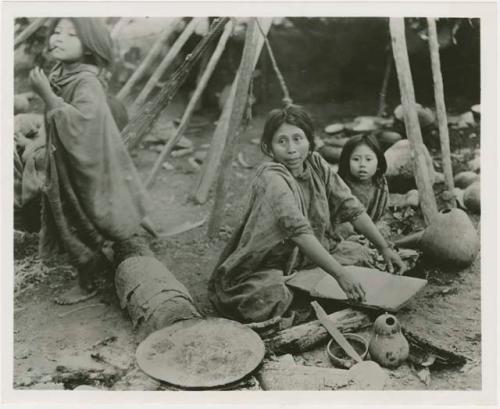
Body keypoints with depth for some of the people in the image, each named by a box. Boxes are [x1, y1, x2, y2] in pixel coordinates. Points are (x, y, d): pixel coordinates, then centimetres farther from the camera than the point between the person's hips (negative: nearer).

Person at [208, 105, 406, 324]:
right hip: (261, 271, -8)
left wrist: (385, 248, -6)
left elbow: (351, 207, 0)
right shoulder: (271, 177, -24)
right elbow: (299, 232, -35)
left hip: (303, 264, 8)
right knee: (269, 304, -35)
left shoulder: (316, 165, -2)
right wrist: (340, 274, -39)